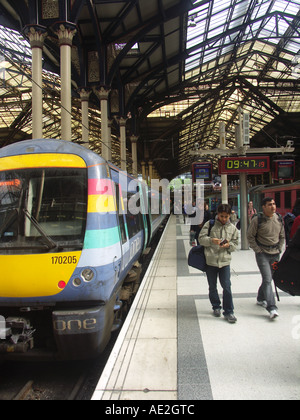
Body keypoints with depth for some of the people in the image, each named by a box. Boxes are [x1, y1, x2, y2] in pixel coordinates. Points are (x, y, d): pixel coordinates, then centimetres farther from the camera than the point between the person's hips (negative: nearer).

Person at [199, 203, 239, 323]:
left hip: (225, 261, 1)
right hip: (210, 260, 0)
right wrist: (211, 240, -22)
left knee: (227, 286, -3)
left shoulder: (232, 228, 6)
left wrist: (229, 245, -12)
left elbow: (235, 244, 10)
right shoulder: (210, 224, -1)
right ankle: (216, 307, 32)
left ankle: (228, 312, 9)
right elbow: (201, 238, -4)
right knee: (212, 287, 12)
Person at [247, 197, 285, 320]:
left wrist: (279, 250, 7)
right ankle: (272, 308, -13)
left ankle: (261, 298, 35)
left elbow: (282, 236, 16)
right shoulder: (257, 220, -10)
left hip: (275, 254, 5)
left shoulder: (279, 219, 6)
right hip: (262, 254, -5)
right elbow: (250, 236, -4)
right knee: (267, 279, -12)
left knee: (268, 278, 14)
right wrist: (257, 250, -8)